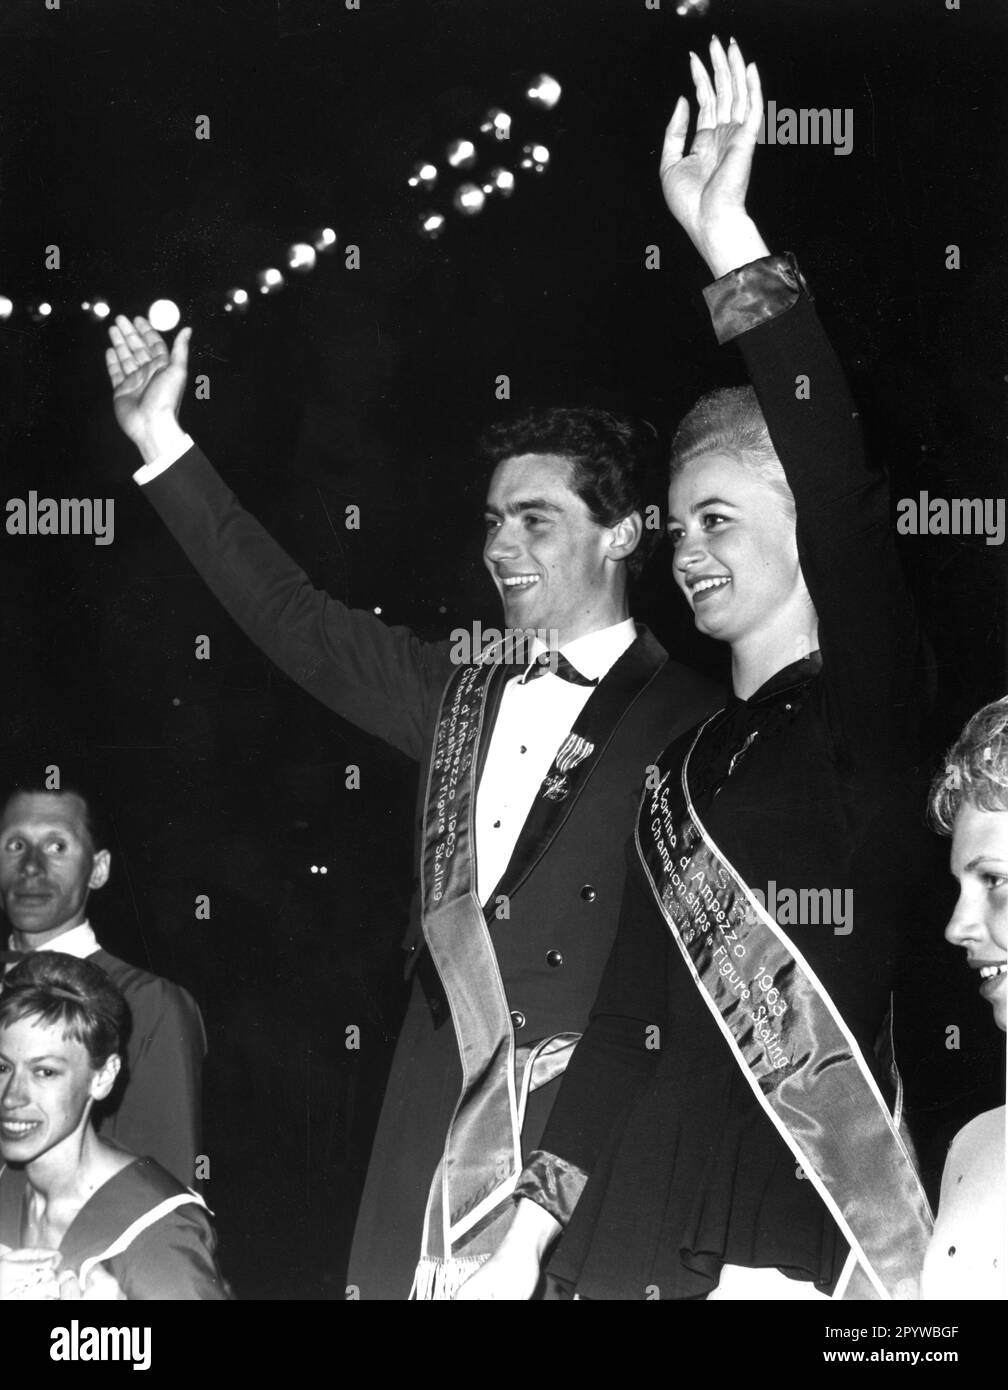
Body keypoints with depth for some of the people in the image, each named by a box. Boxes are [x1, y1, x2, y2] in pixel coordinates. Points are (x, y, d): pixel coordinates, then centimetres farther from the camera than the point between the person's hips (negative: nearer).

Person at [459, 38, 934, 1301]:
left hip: (803, 1232, -6)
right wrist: (527, 1241, 7)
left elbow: (848, 506, -20)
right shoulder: (684, 767, 15)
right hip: (641, 1221, 6)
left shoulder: (868, 713, -2)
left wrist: (732, 246, -24)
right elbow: (626, 1022, 13)